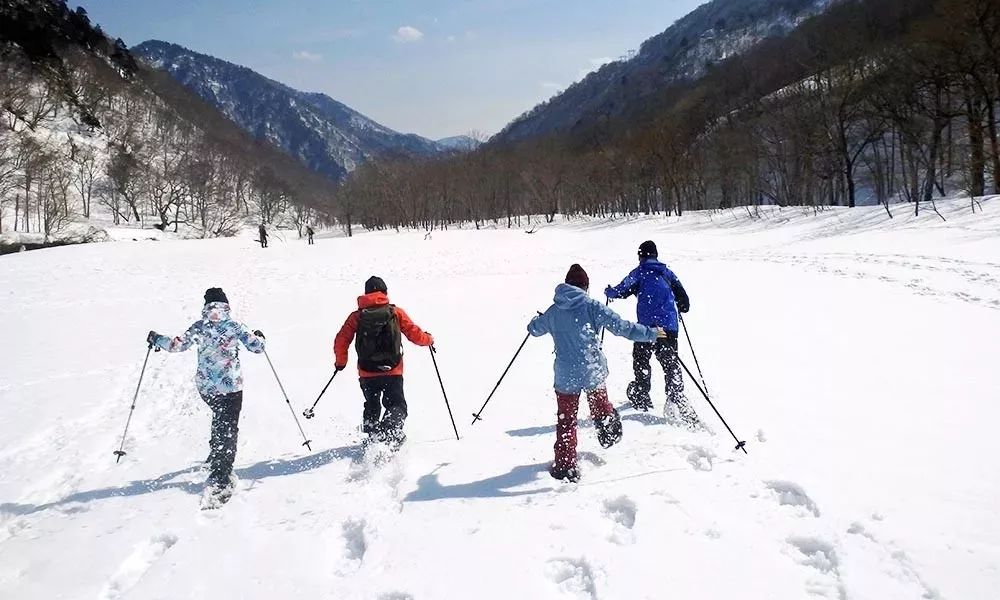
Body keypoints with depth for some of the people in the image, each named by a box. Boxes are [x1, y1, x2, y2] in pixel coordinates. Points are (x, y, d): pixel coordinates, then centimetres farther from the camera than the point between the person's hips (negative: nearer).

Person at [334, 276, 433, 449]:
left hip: (367, 372, 2)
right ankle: (390, 436, -22)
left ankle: (371, 439, 16)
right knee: (396, 406, 5)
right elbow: (415, 334, -1)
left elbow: (341, 340, -1)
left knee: (371, 407, 22)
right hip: (392, 371, -2)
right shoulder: (396, 312, 0)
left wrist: (340, 362, 15)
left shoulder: (357, 316, 3)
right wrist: (429, 339, 20)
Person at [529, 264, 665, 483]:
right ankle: (609, 431, 45)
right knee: (600, 404, 27)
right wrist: (651, 333, 0)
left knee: (566, 420, 9)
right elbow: (621, 326, -9)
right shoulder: (592, 306, -6)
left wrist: (538, 319, 45)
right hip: (593, 371, -1)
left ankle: (565, 466, 7)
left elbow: (534, 329, 22)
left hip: (566, 376, 1)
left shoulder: (553, 312, 3)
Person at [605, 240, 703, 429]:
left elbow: (622, 291, 3)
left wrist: (609, 292, 26)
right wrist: (681, 308, 35)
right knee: (671, 364, 6)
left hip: (647, 325, -3)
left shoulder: (639, 272, 1)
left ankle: (641, 396, 21)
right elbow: (684, 302, 12)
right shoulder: (667, 272, 12)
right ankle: (676, 398, -7)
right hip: (669, 326, 3)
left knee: (641, 359, 14)